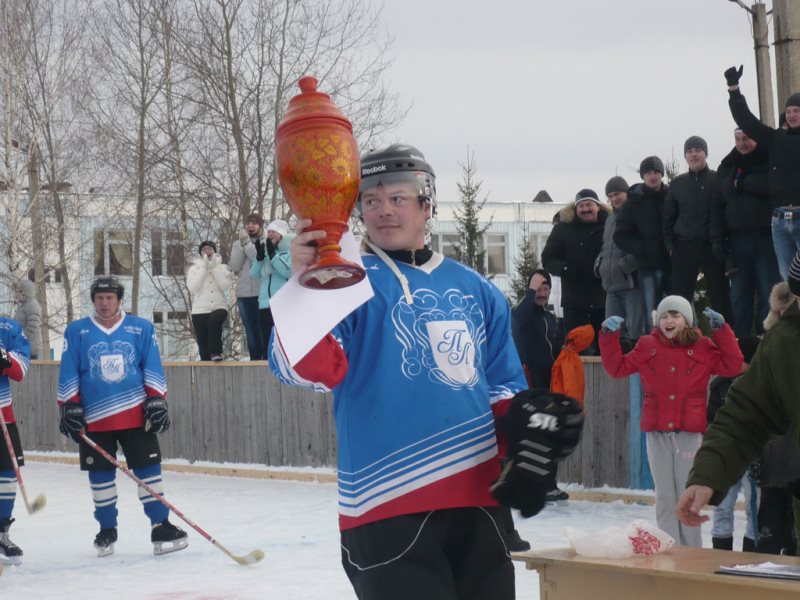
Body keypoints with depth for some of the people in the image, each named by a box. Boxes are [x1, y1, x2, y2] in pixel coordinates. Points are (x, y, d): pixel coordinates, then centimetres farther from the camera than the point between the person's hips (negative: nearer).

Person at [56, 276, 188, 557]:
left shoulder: (141, 328, 5)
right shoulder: (76, 331, 4)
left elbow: (153, 369, 5)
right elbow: (68, 374, 4)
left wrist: (157, 402, -2)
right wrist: (69, 408, -1)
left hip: (135, 414, 0)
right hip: (94, 418, 0)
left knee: (148, 469, -2)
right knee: (101, 475, 6)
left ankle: (160, 526, 3)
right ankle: (107, 530, 19)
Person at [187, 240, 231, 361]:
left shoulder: (222, 268, 10)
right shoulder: (194, 269, 8)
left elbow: (225, 285, -9)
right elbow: (193, 287, -10)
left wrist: (214, 267, -9)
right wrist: (204, 268, -10)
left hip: (219, 307, -1)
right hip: (200, 311, 1)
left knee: (214, 319, -36)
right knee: (203, 346, -3)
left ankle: (215, 352, -28)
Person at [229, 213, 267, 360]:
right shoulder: (238, 244, 14)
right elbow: (234, 267, 3)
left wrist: (248, 244, -13)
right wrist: (242, 245, -5)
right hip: (244, 294, 4)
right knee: (251, 333, 7)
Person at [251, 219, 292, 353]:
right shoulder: (266, 250, 19)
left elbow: (290, 272, -16)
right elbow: (255, 275, 11)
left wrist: (273, 254, -13)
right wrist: (260, 256, -4)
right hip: (265, 305, 7)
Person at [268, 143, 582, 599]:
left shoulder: (478, 291, 14)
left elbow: (504, 386, 22)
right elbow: (311, 367, -21)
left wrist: (527, 424, 2)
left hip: (477, 498, 6)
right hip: (389, 505, -6)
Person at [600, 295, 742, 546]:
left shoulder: (702, 347, 3)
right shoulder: (647, 346, 6)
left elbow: (733, 366, -4)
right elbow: (617, 367, 9)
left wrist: (721, 329, -7)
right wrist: (609, 337, -1)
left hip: (689, 433, -1)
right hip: (657, 432, 2)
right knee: (664, 495, 6)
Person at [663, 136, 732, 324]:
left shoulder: (718, 180, 3)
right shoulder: (678, 183, 12)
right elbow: (668, 216, 12)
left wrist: (719, 241, -11)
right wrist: (670, 245, 2)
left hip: (711, 247, -2)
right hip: (684, 248, 3)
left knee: (720, 295, -2)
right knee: (681, 297, 0)